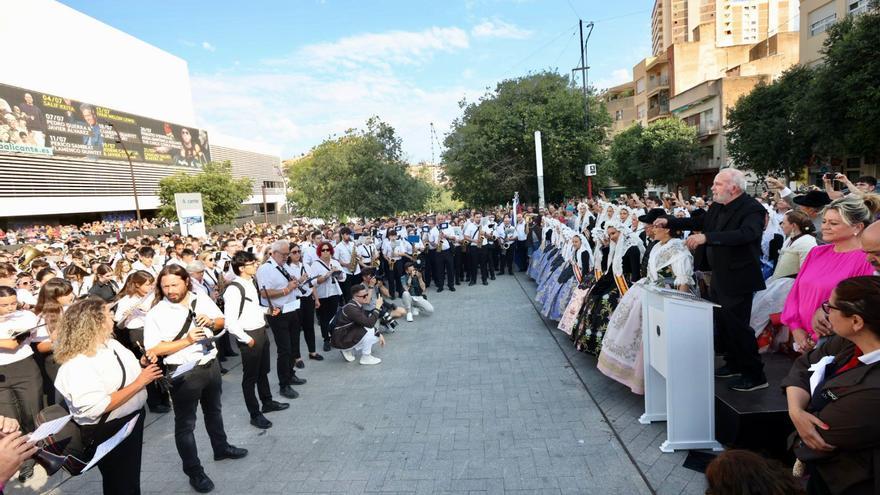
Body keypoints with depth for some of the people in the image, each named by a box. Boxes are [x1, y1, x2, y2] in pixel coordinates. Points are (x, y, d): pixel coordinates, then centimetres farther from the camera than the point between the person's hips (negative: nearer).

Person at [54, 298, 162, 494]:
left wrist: (143, 366, -5)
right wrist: (139, 383, -31)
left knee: (132, 478, 27)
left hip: (132, 418, 8)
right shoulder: (77, 365, -27)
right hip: (108, 433, -8)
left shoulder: (111, 343, 0)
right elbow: (98, 408, -33)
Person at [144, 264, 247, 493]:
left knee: (214, 410, 24)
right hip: (184, 373, -5)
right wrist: (187, 340, -26)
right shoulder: (156, 313, -15)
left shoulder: (202, 299, -2)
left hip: (211, 364, 5)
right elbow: (153, 350, -19)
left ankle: (221, 448, 46)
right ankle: (194, 472, 23)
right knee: (185, 422, 8)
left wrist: (211, 322, -13)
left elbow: (221, 321, 9)